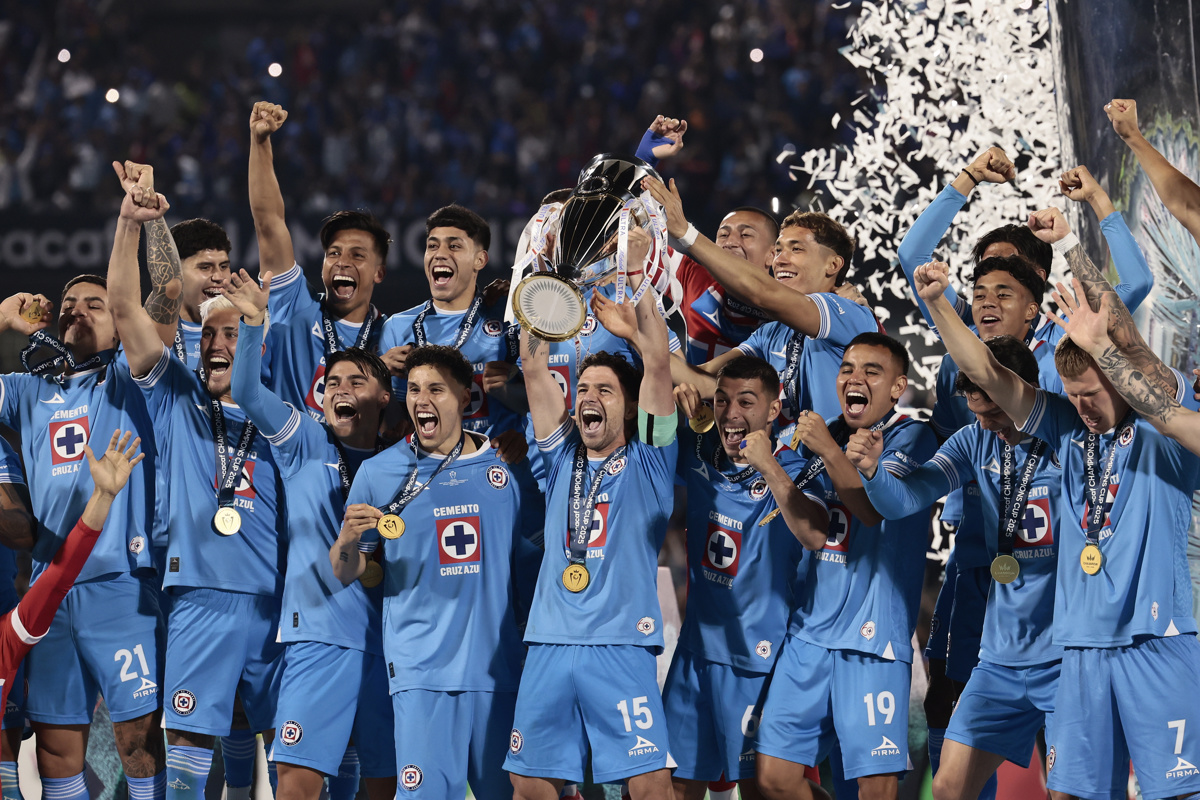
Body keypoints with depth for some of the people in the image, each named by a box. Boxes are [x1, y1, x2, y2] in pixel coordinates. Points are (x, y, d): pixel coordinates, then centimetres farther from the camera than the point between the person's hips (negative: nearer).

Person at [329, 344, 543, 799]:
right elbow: (344, 575, 6)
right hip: (421, 671, -2)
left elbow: (533, 556, 16)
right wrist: (348, 539, -16)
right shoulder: (379, 473, 2)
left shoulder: (505, 468, 5)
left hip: (498, 666, 2)